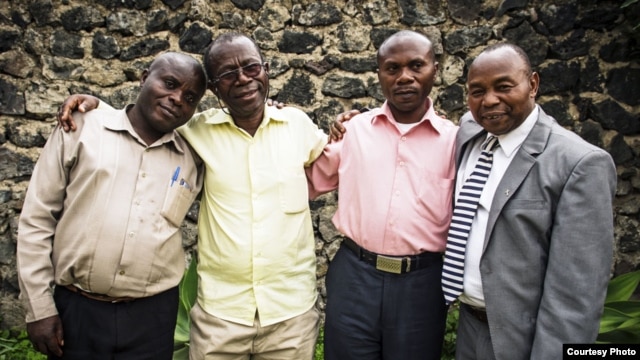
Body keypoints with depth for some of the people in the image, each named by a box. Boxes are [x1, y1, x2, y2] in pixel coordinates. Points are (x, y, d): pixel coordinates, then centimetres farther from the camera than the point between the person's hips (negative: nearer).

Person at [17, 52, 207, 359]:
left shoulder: (193, 159, 3)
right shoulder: (81, 128, -2)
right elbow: (36, 219, 0)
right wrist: (39, 307, -1)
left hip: (153, 314, 2)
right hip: (77, 309, -1)